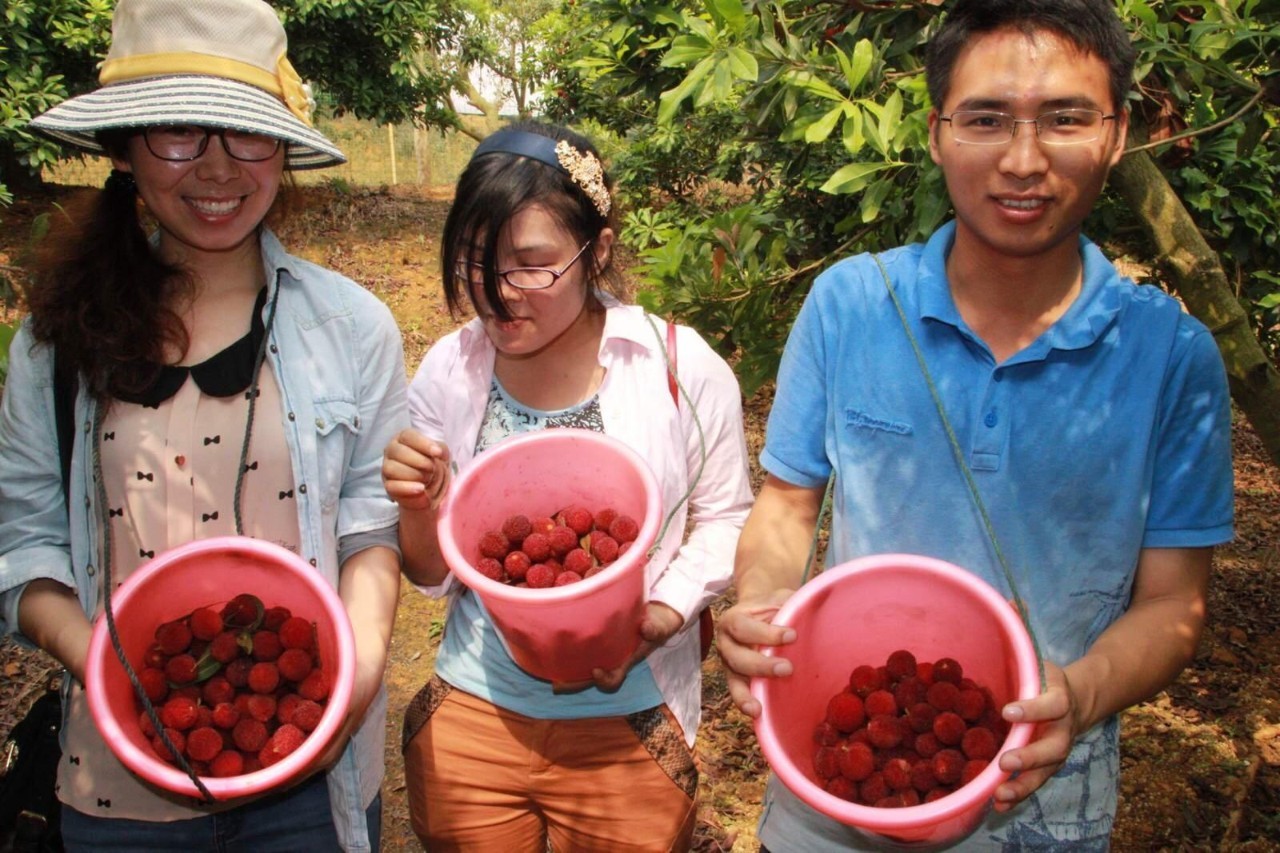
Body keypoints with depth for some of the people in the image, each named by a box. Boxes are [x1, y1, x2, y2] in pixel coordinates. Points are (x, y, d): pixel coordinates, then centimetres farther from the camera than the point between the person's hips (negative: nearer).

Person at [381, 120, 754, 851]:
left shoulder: (682, 368, -14)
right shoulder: (448, 372, -6)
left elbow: (725, 518, -1)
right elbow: (435, 575, 1)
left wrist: (666, 610, -17)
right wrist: (421, 511, -20)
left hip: (628, 725, -2)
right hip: (472, 713, 2)